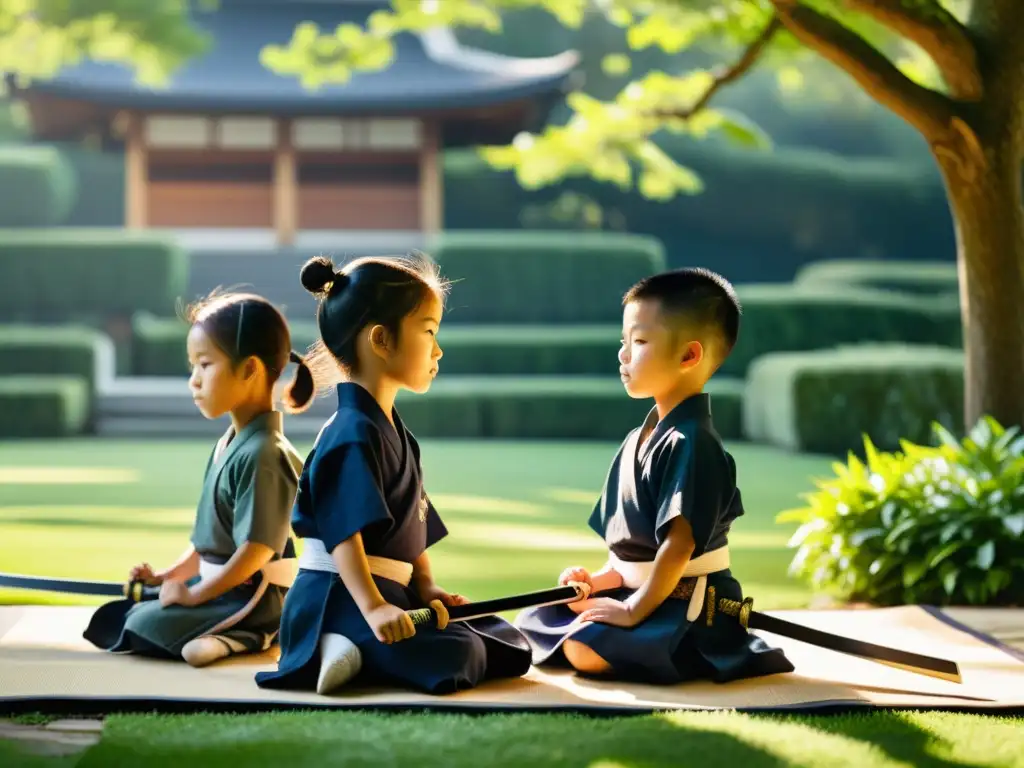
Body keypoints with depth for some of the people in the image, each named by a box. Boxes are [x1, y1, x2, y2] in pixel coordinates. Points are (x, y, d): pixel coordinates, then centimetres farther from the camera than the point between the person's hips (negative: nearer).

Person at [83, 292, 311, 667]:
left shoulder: (262, 455, -20)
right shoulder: (228, 445, 11)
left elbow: (257, 548, -23)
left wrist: (194, 594, -17)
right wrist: (168, 576, 11)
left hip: (253, 600, -10)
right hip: (225, 588, 10)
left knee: (142, 627, -23)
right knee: (113, 615, 11)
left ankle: (239, 638, -14)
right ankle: (232, 635, 6)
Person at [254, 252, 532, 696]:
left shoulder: (395, 432, 19)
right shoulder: (354, 434, -14)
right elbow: (343, 532, -24)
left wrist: (426, 587, 8)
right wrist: (373, 608, -32)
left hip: (394, 592, 10)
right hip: (341, 597, -10)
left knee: (511, 648, 5)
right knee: (453, 657, -29)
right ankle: (350, 653, -14)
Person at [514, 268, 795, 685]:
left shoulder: (692, 443, -17)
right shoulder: (638, 440, 12)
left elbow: (680, 543, -23)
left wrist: (633, 610, -22)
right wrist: (601, 580, 1)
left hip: (690, 610, -10)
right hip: (637, 591, 10)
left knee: (585, 648, -28)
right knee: (533, 621, 7)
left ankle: (694, 657, -8)